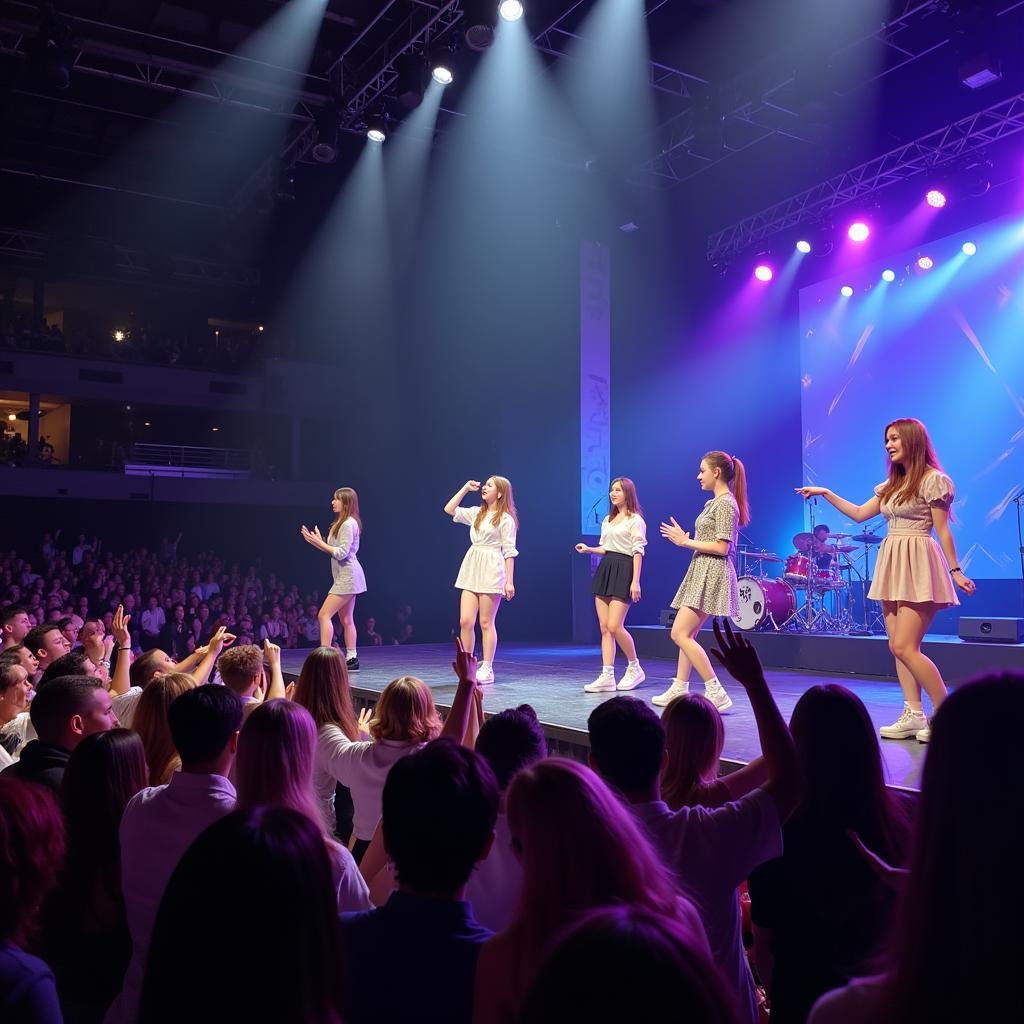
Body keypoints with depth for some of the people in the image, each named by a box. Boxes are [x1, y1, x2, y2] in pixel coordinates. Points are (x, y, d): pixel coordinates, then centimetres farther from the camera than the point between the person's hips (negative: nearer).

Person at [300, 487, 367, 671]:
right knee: (346, 620, 10)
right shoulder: (342, 523, 17)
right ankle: (351, 659, 13)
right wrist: (316, 541, 7)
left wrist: (319, 543, -16)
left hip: (347, 576, -10)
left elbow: (342, 553, -20)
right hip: (345, 576, 10)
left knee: (324, 614, -14)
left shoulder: (348, 524, -14)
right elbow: (335, 551, 15)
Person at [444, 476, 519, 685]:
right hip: (472, 568, 6)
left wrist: (509, 581, -10)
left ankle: (486, 668, 7)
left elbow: (509, 552, -6)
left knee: (486, 623, -1)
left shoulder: (505, 519, -3)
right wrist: (466, 488, 13)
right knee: (465, 621, 0)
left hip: (491, 570, -6)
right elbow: (449, 509, 16)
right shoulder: (476, 513, 15)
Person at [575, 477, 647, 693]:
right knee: (604, 627, 2)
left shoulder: (635, 520, -4)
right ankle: (607, 676, 2)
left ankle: (634, 667, 8)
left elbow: (638, 552, -10)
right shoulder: (608, 519, 19)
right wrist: (588, 549, 3)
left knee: (614, 626, -13)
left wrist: (636, 581, -17)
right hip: (605, 569, 8)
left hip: (623, 571, -8)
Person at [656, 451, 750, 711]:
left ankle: (716, 693, -13)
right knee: (687, 634, 12)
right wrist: (685, 539, 10)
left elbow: (722, 547, -19)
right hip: (702, 572, 10)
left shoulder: (726, 504, -12)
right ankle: (678, 690, 17)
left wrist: (686, 542, -14)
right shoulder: (713, 503, 17)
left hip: (712, 574, -10)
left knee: (680, 634, -14)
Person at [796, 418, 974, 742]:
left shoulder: (933, 480, -7)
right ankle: (913, 715, 8)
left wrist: (956, 571, -9)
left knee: (904, 646, -13)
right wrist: (826, 494, 9)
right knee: (899, 647, 5)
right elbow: (859, 514, 15)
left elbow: (942, 531, -8)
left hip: (918, 566, -8)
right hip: (892, 565, 8)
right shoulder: (891, 484, 16)